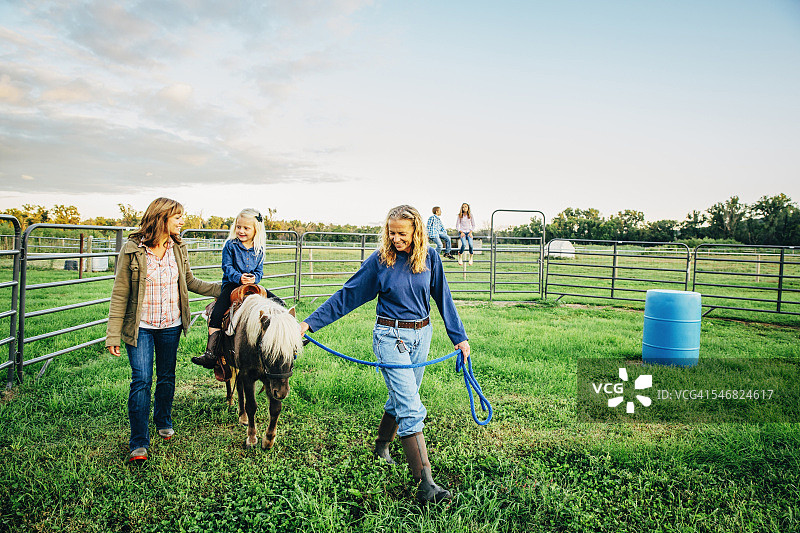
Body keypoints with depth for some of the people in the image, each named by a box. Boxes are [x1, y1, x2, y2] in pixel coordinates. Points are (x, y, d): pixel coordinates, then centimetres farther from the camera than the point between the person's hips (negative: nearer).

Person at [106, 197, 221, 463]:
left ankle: (163, 421, 39)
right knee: (141, 380, -8)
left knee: (166, 377, 15)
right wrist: (113, 334, -10)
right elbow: (120, 294, -9)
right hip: (140, 327, -4)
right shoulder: (132, 250, -11)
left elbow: (189, 282, 15)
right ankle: (139, 443, 1)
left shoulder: (179, 249, 2)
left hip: (171, 326, 4)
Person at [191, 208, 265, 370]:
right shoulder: (230, 245, -1)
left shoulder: (258, 249, 6)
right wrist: (239, 277, -24)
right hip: (231, 285, -3)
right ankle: (210, 352, -24)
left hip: (252, 285, 3)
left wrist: (254, 277, -17)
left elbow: (260, 270, 7)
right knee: (216, 314, -25)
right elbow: (227, 267, -5)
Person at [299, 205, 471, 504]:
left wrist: (459, 337, 8)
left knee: (402, 398, 18)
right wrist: (310, 323, -7)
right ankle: (425, 484, -11)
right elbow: (347, 295, -5)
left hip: (422, 336, 4)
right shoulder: (380, 260, -9)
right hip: (391, 338, -4)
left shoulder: (429, 258, -1)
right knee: (411, 408, -11)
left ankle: (382, 447, 44)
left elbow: (443, 299, 8)